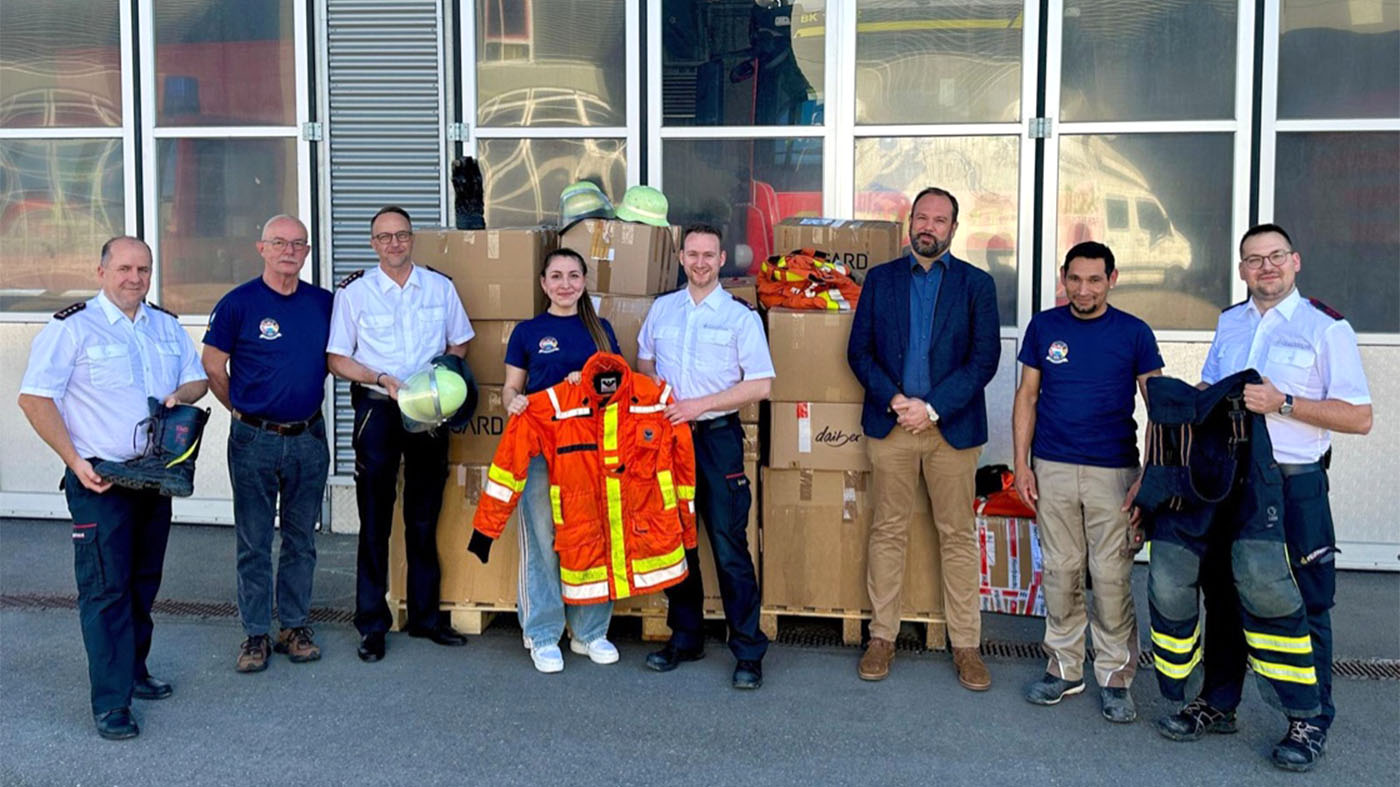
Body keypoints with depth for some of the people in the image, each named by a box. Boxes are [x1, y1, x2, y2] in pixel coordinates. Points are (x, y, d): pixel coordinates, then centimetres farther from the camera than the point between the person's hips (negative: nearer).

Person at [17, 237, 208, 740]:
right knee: (105, 586, -6)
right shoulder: (73, 327, -7)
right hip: (100, 479, -6)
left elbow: (197, 377, 19)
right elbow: (34, 398, -10)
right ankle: (111, 702, -1)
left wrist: (181, 395, -6)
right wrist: (75, 461, -16)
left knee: (144, 580, 15)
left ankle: (132, 669, 30)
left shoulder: (166, 326, 11)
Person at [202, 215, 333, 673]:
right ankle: (255, 633, 15)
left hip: (308, 438, 3)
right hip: (254, 441, -3)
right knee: (253, 541, 4)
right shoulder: (238, 304, -5)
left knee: (301, 538, 11)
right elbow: (213, 369, 2)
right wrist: (244, 412, 7)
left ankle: (295, 626, 22)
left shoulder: (324, 303, 4)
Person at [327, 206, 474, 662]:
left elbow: (459, 344, 16)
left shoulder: (440, 287, 8)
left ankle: (425, 616, 20)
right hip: (377, 409, -2)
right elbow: (336, 359, 0)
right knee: (375, 521, 0)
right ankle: (372, 625, 8)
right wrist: (383, 379, -14)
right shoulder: (354, 291, 1)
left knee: (424, 518, 9)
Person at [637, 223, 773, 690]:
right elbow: (644, 367, 21)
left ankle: (748, 651, 3)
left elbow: (761, 385, -7)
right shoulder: (662, 309, 11)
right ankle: (685, 638, 23)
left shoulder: (740, 316, -2)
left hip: (718, 438, -4)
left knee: (729, 546, -5)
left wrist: (699, 405, -14)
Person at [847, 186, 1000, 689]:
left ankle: (965, 644, 13)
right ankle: (882, 637, 17)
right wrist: (894, 399, -11)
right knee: (887, 531, 6)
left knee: (957, 535, 4)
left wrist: (932, 407, -12)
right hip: (889, 422, 1)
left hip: (952, 426, -1)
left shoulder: (976, 284, 4)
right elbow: (859, 350, 5)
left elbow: (984, 358, -3)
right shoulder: (880, 279, 8)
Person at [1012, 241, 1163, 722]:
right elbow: (1027, 397, 9)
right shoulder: (1044, 327, 5)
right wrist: (1022, 463, 2)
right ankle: (1064, 668, 20)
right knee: (1060, 572, 7)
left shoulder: (1134, 334, 0)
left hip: (1113, 471, -2)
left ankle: (1115, 677, 12)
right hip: (1052, 469, 2)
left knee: (1112, 577, -1)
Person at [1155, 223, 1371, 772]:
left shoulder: (1325, 327, -7)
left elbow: (1359, 417, -12)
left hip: (1295, 485, -5)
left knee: (1303, 604, 4)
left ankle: (1310, 722, 18)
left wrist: (1284, 402, -20)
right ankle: (1218, 704, 28)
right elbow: (1205, 391, 23)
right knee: (1223, 592, 13)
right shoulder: (1230, 322, 11)